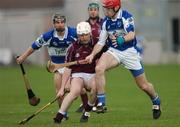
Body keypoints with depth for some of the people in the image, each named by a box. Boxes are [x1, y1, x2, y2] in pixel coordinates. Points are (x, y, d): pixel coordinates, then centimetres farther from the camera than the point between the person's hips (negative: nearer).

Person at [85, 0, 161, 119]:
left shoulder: (126, 17, -15)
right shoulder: (106, 22, 2)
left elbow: (131, 35, -29)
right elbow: (101, 42, 7)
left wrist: (121, 40, -48)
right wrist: (92, 54, -8)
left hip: (130, 52, -4)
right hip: (114, 51, 4)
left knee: (144, 85, 4)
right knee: (99, 68, -27)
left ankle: (156, 102, 34)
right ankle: (101, 101, -21)